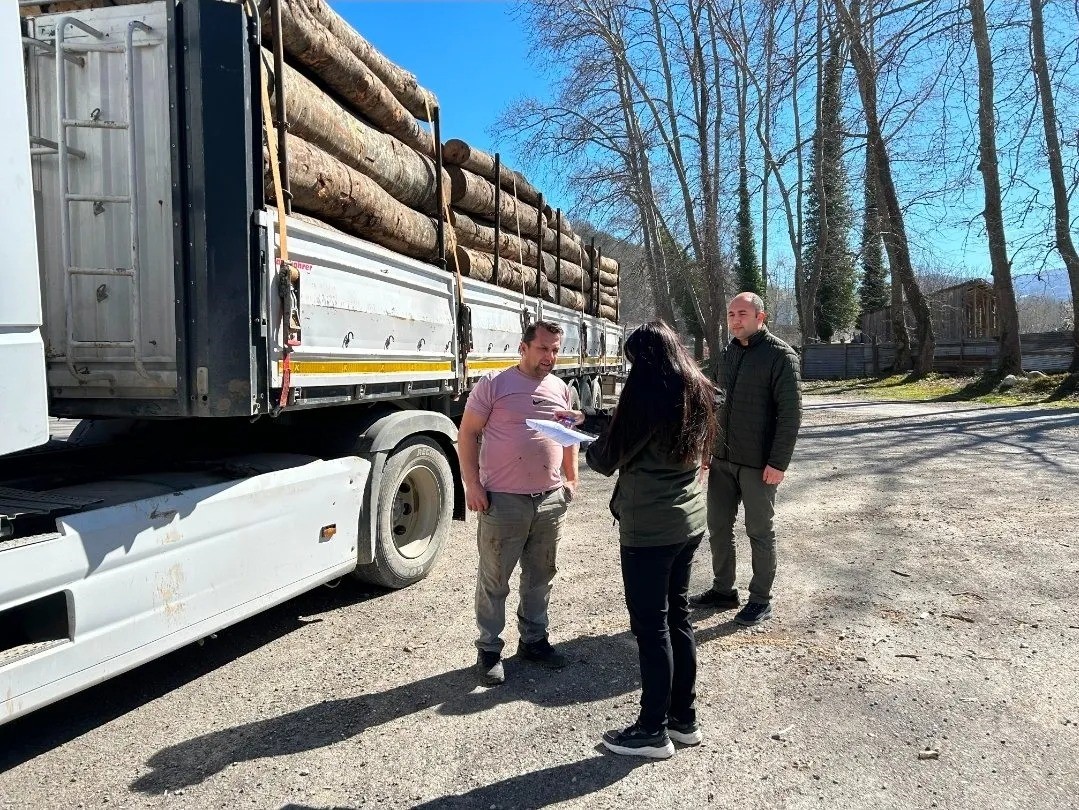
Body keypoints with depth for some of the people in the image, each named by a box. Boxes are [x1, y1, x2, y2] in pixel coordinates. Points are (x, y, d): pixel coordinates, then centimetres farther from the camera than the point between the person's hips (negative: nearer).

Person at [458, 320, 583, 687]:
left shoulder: (561, 389, 10)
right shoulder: (495, 384, -6)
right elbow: (467, 434, -5)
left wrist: (571, 478, 15)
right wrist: (472, 485, -11)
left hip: (551, 500, 5)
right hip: (503, 501, -5)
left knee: (540, 576, 17)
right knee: (494, 580, 5)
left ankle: (534, 639, 33)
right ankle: (489, 649, 20)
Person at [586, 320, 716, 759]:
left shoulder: (648, 393, -17)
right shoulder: (697, 390, 7)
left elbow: (607, 459, -13)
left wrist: (590, 445, 9)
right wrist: (613, 441, 13)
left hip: (648, 529, -8)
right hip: (689, 522, 8)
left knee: (651, 625, 3)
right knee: (678, 616, 17)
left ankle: (653, 730, 15)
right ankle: (684, 717, 28)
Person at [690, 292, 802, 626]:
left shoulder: (780, 355, -9)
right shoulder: (728, 353, 12)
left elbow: (790, 413, -14)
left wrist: (779, 462, -18)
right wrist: (707, 448, 14)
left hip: (758, 463, -6)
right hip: (722, 459, 7)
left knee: (760, 532, 6)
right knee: (718, 527, 12)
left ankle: (761, 600, 20)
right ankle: (723, 590, 27)